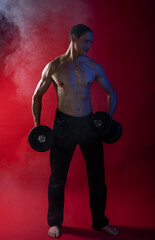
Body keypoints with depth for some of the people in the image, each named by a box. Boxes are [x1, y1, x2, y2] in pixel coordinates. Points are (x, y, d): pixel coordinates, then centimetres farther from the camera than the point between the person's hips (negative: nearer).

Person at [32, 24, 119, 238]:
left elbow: (111, 92, 11)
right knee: (58, 178, 6)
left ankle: (100, 221, 28)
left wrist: (109, 118, -1)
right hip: (63, 124, -2)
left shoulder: (93, 67, 0)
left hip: (88, 123, 2)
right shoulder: (54, 67, -4)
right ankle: (55, 222, 26)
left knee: (97, 175, 9)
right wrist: (37, 125, 1)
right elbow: (37, 96, 6)